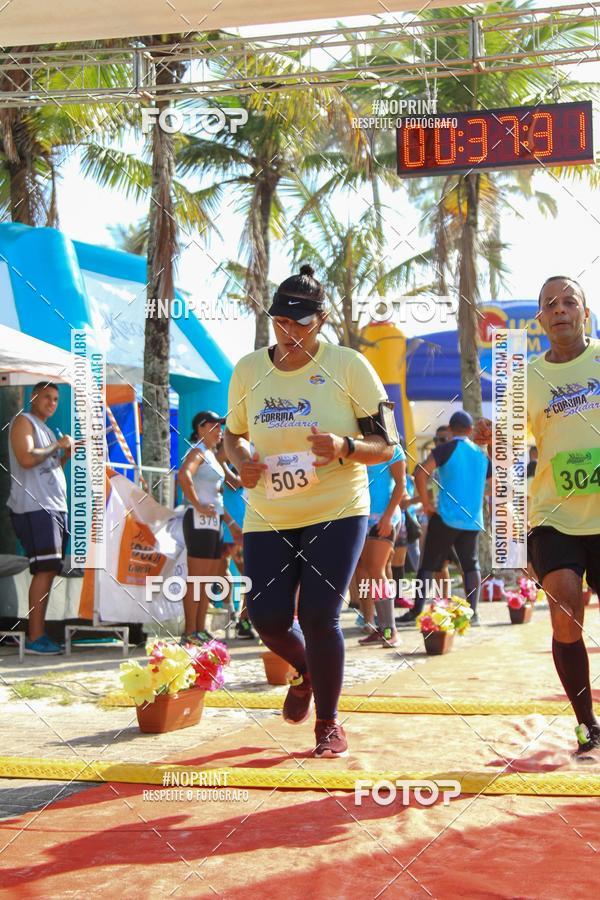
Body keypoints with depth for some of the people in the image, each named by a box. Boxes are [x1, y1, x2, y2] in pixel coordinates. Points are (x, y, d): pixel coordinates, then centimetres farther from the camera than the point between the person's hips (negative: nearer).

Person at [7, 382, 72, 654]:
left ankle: (39, 632, 11)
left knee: (49, 571, 7)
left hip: (54, 508, 10)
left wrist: (66, 456, 10)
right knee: (44, 570, -14)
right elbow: (26, 459, -20)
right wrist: (57, 446, -10)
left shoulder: (46, 429, 24)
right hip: (34, 508, -10)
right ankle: (34, 638, -14)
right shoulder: (23, 422, -4)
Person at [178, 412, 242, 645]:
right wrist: (198, 506, -23)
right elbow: (184, 475, -28)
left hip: (214, 521, 10)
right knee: (197, 577, -9)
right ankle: (190, 633, -7)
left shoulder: (211, 455, 22)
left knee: (209, 578, 11)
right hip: (200, 521, -10)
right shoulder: (197, 451, -6)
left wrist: (231, 523, 24)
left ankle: (200, 630, 15)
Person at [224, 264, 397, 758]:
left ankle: (329, 724, 12)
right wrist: (242, 459, -7)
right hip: (268, 517, 4)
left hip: (337, 512, -3)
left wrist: (345, 447, -25)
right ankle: (307, 671, 36)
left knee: (319, 616, -11)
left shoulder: (349, 366, -8)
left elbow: (387, 444, -5)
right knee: (268, 617, -1)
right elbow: (234, 434, 16)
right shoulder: (248, 370, 3)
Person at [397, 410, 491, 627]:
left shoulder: (446, 449, -5)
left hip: (446, 518, -4)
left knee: (428, 565, 1)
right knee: (470, 565, 14)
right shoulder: (482, 455, 11)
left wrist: (426, 504, -10)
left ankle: (416, 612, -2)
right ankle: (472, 612, 8)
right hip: (473, 520, 4)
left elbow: (421, 474, -18)